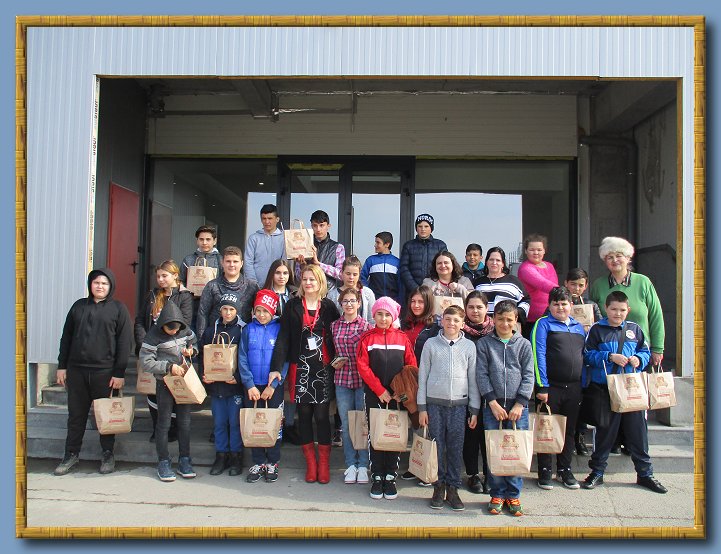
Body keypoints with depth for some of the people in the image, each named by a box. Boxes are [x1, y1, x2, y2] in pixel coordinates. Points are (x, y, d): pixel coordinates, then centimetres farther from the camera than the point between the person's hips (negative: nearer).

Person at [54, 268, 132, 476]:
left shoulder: (118, 308, 0)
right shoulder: (79, 306, 11)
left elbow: (125, 342, -4)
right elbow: (66, 337, 14)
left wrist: (119, 373, -9)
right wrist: (62, 366, 8)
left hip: (104, 371, -3)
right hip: (77, 370, 3)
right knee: (76, 414, 10)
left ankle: (108, 454, 19)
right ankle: (71, 454, 22)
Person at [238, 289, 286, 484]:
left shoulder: (280, 329, -3)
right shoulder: (248, 329, 3)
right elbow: (242, 359, 0)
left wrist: (273, 385, -13)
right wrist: (250, 385, -8)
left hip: (274, 386, -2)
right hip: (252, 386, 2)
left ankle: (272, 463, 18)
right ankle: (258, 462, 20)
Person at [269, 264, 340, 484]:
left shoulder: (329, 307, 5)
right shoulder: (292, 306, 4)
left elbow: (337, 336, 6)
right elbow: (283, 338, -1)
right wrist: (276, 367, -9)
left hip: (323, 368, -1)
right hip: (300, 367, 1)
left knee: (322, 414, 0)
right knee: (304, 414, 6)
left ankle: (324, 463, 12)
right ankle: (310, 462, 18)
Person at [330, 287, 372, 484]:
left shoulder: (366, 326, -3)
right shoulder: (334, 326, 7)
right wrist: (334, 363, 0)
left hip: (362, 379, -3)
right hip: (342, 379, 3)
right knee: (346, 423, 8)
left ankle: (363, 465, 16)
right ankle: (350, 464, 20)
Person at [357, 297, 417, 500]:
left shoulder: (402, 338, 4)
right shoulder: (367, 338, 1)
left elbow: (411, 366, 3)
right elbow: (363, 367, -5)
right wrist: (380, 390, -11)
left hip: (397, 396, 1)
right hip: (374, 396, -1)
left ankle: (390, 478, 14)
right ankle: (377, 478, 13)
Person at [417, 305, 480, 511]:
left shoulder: (469, 346, 6)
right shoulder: (431, 344, 4)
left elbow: (473, 378, 8)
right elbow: (422, 376, 5)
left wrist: (474, 409, 5)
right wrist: (422, 407, 1)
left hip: (459, 404, 1)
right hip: (434, 403, 0)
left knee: (456, 448, 4)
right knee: (437, 447, 4)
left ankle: (453, 488, 16)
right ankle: (439, 487, 17)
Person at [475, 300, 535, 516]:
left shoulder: (524, 345, 9)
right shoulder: (484, 344, 6)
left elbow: (528, 376, 4)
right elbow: (481, 375, 0)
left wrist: (519, 404, -7)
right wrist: (493, 403, -9)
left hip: (518, 406, 1)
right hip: (492, 405, -1)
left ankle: (513, 495, 15)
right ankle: (497, 494, 14)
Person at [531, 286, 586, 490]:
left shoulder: (579, 327, 14)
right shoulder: (543, 324, -3)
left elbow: (584, 356, 19)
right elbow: (538, 356, -10)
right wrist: (542, 387, -16)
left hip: (574, 388, 5)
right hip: (551, 387, -5)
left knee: (569, 430, 13)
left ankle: (565, 470, 26)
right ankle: (545, 472, 14)